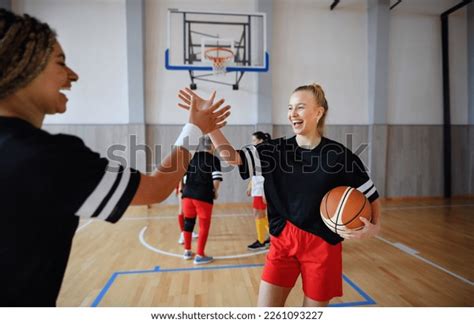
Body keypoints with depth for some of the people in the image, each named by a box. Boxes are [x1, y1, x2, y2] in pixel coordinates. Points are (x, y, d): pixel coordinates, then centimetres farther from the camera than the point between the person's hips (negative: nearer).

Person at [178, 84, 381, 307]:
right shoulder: (277, 150, -4)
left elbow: (371, 196, 2)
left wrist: (374, 226, -16)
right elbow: (232, 157, -15)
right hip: (283, 240, 2)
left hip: (323, 245, -1)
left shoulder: (339, 154, -10)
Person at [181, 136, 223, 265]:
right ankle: (199, 255, 12)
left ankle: (187, 251, 31)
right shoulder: (214, 159, -3)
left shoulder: (192, 156, 12)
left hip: (188, 194, 5)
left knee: (188, 222, 18)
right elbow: (216, 179, -13)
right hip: (204, 196, -5)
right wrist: (215, 191, 4)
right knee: (204, 225, 7)